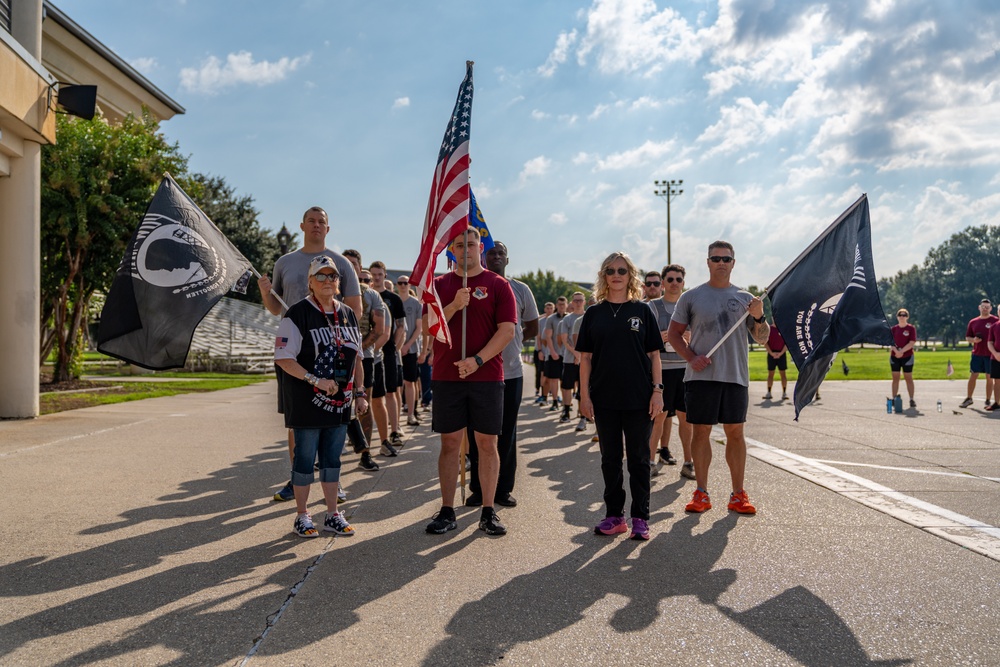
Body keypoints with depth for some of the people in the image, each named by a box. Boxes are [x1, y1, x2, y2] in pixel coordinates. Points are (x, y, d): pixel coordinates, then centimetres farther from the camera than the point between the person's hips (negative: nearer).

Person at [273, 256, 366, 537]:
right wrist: (315, 380, -21)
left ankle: (332, 514, 23)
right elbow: (283, 358, -13)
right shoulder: (297, 314, -9)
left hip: (339, 402, 6)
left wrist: (359, 392, 11)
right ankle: (302, 516, 18)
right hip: (307, 402, -5)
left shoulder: (348, 315, 11)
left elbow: (355, 357, 17)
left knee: (332, 458, 13)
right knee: (305, 458, 4)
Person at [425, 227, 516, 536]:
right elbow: (428, 327, 0)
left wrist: (477, 360, -16)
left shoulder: (498, 285, 3)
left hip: (487, 376, -1)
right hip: (446, 376, 2)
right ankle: (447, 512, 14)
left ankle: (488, 513, 12)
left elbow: (507, 330, -6)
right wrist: (454, 306, -15)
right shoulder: (439, 285, 10)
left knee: (487, 444, 3)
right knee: (449, 443, 5)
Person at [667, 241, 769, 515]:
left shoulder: (745, 298, 10)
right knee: (701, 431, 2)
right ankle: (701, 493, 12)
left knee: (735, 432, 5)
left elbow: (762, 338, 11)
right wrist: (691, 358, -9)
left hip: (735, 376, 1)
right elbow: (673, 334, 6)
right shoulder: (691, 297, 5)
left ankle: (738, 495, 14)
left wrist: (759, 317, -9)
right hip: (701, 376, -1)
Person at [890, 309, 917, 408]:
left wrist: (902, 351, -19)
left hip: (907, 357, -3)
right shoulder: (894, 329, 8)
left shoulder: (911, 328, -2)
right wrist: (896, 351, -16)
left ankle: (912, 400, 4)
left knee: (908, 378, 1)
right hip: (894, 357, 3)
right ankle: (894, 398, 10)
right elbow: (890, 342, 1)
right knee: (895, 378, 5)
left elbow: (912, 343, -11)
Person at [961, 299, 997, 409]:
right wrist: (973, 340, -7)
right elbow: (967, 337, 15)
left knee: (989, 378, 4)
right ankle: (969, 399, 12)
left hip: (990, 354, -3)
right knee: (973, 376, 4)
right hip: (977, 354, 3)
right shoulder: (973, 322, 9)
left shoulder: (996, 320, -1)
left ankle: (988, 401, 12)